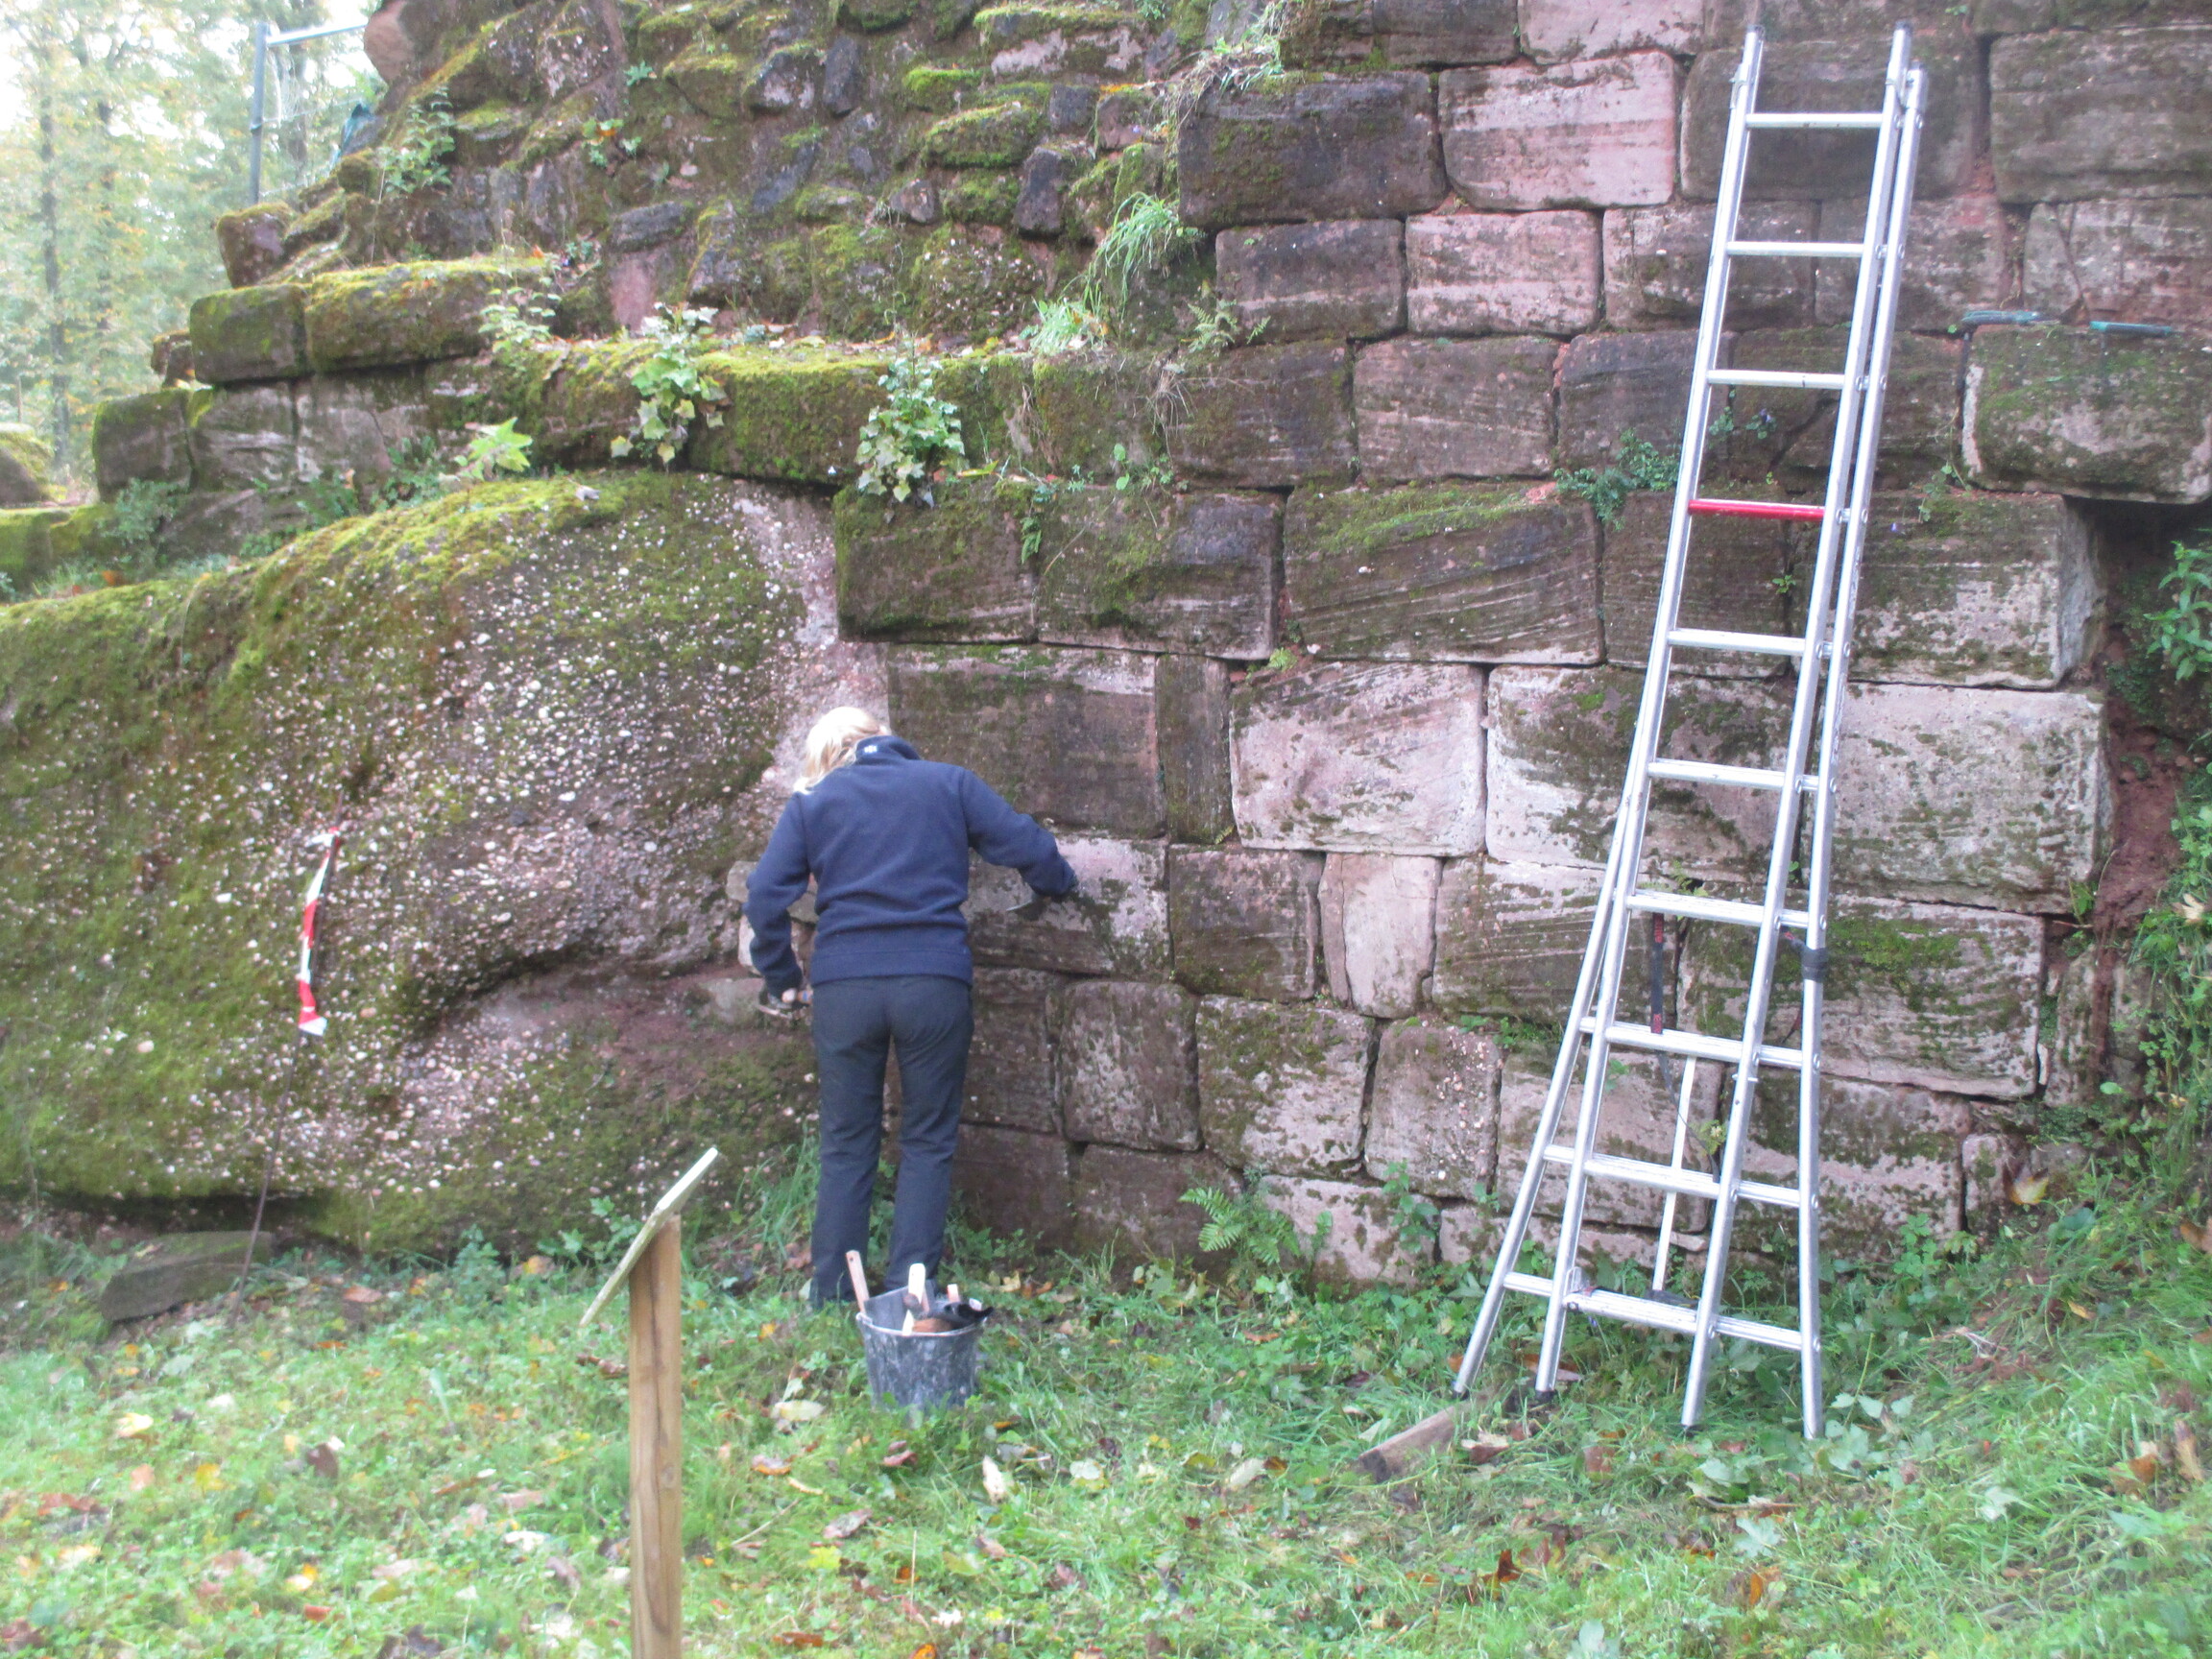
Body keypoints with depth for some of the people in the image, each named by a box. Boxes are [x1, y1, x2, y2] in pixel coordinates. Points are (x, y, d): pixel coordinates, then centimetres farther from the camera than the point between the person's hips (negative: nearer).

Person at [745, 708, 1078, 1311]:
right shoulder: (949, 784, 10)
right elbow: (1027, 845, 7)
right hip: (934, 983, -1)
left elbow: (764, 896, 3)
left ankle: (831, 1296, 15)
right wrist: (1056, 884, 28)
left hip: (843, 986, 1)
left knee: (846, 1145, 12)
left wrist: (781, 978, 13)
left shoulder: (812, 801, 11)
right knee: (928, 1142, 10)